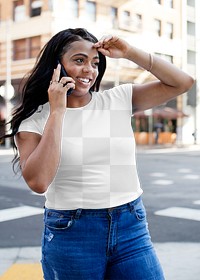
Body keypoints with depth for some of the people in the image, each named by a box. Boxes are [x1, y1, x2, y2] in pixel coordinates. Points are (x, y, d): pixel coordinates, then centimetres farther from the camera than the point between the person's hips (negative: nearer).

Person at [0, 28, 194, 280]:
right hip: (70, 233, -2)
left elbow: (183, 83, 4)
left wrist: (130, 53, -3)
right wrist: (57, 111, -14)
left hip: (132, 228, 2)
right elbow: (38, 181, -18)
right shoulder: (34, 120, -2)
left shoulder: (118, 100, 4)